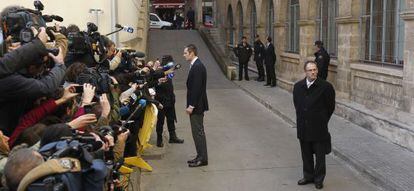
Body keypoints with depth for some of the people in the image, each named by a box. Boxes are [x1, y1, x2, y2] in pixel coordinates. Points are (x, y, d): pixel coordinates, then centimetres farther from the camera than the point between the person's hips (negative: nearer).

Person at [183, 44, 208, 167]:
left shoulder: (197, 67, -18)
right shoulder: (195, 65, 13)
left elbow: (197, 88, -22)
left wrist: (191, 106, -20)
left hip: (197, 106, -10)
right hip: (196, 105, 10)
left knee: (198, 131, -3)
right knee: (198, 131, 14)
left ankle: (202, 159, 5)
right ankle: (201, 157, 23)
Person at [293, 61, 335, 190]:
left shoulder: (325, 86, -12)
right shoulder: (298, 86, 1)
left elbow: (330, 106, -2)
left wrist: (322, 120, 3)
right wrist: (301, 118, 12)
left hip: (319, 127, -4)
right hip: (303, 127, 4)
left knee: (320, 155, 7)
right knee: (306, 154, 16)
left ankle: (319, 179, 22)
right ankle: (308, 176, 32)